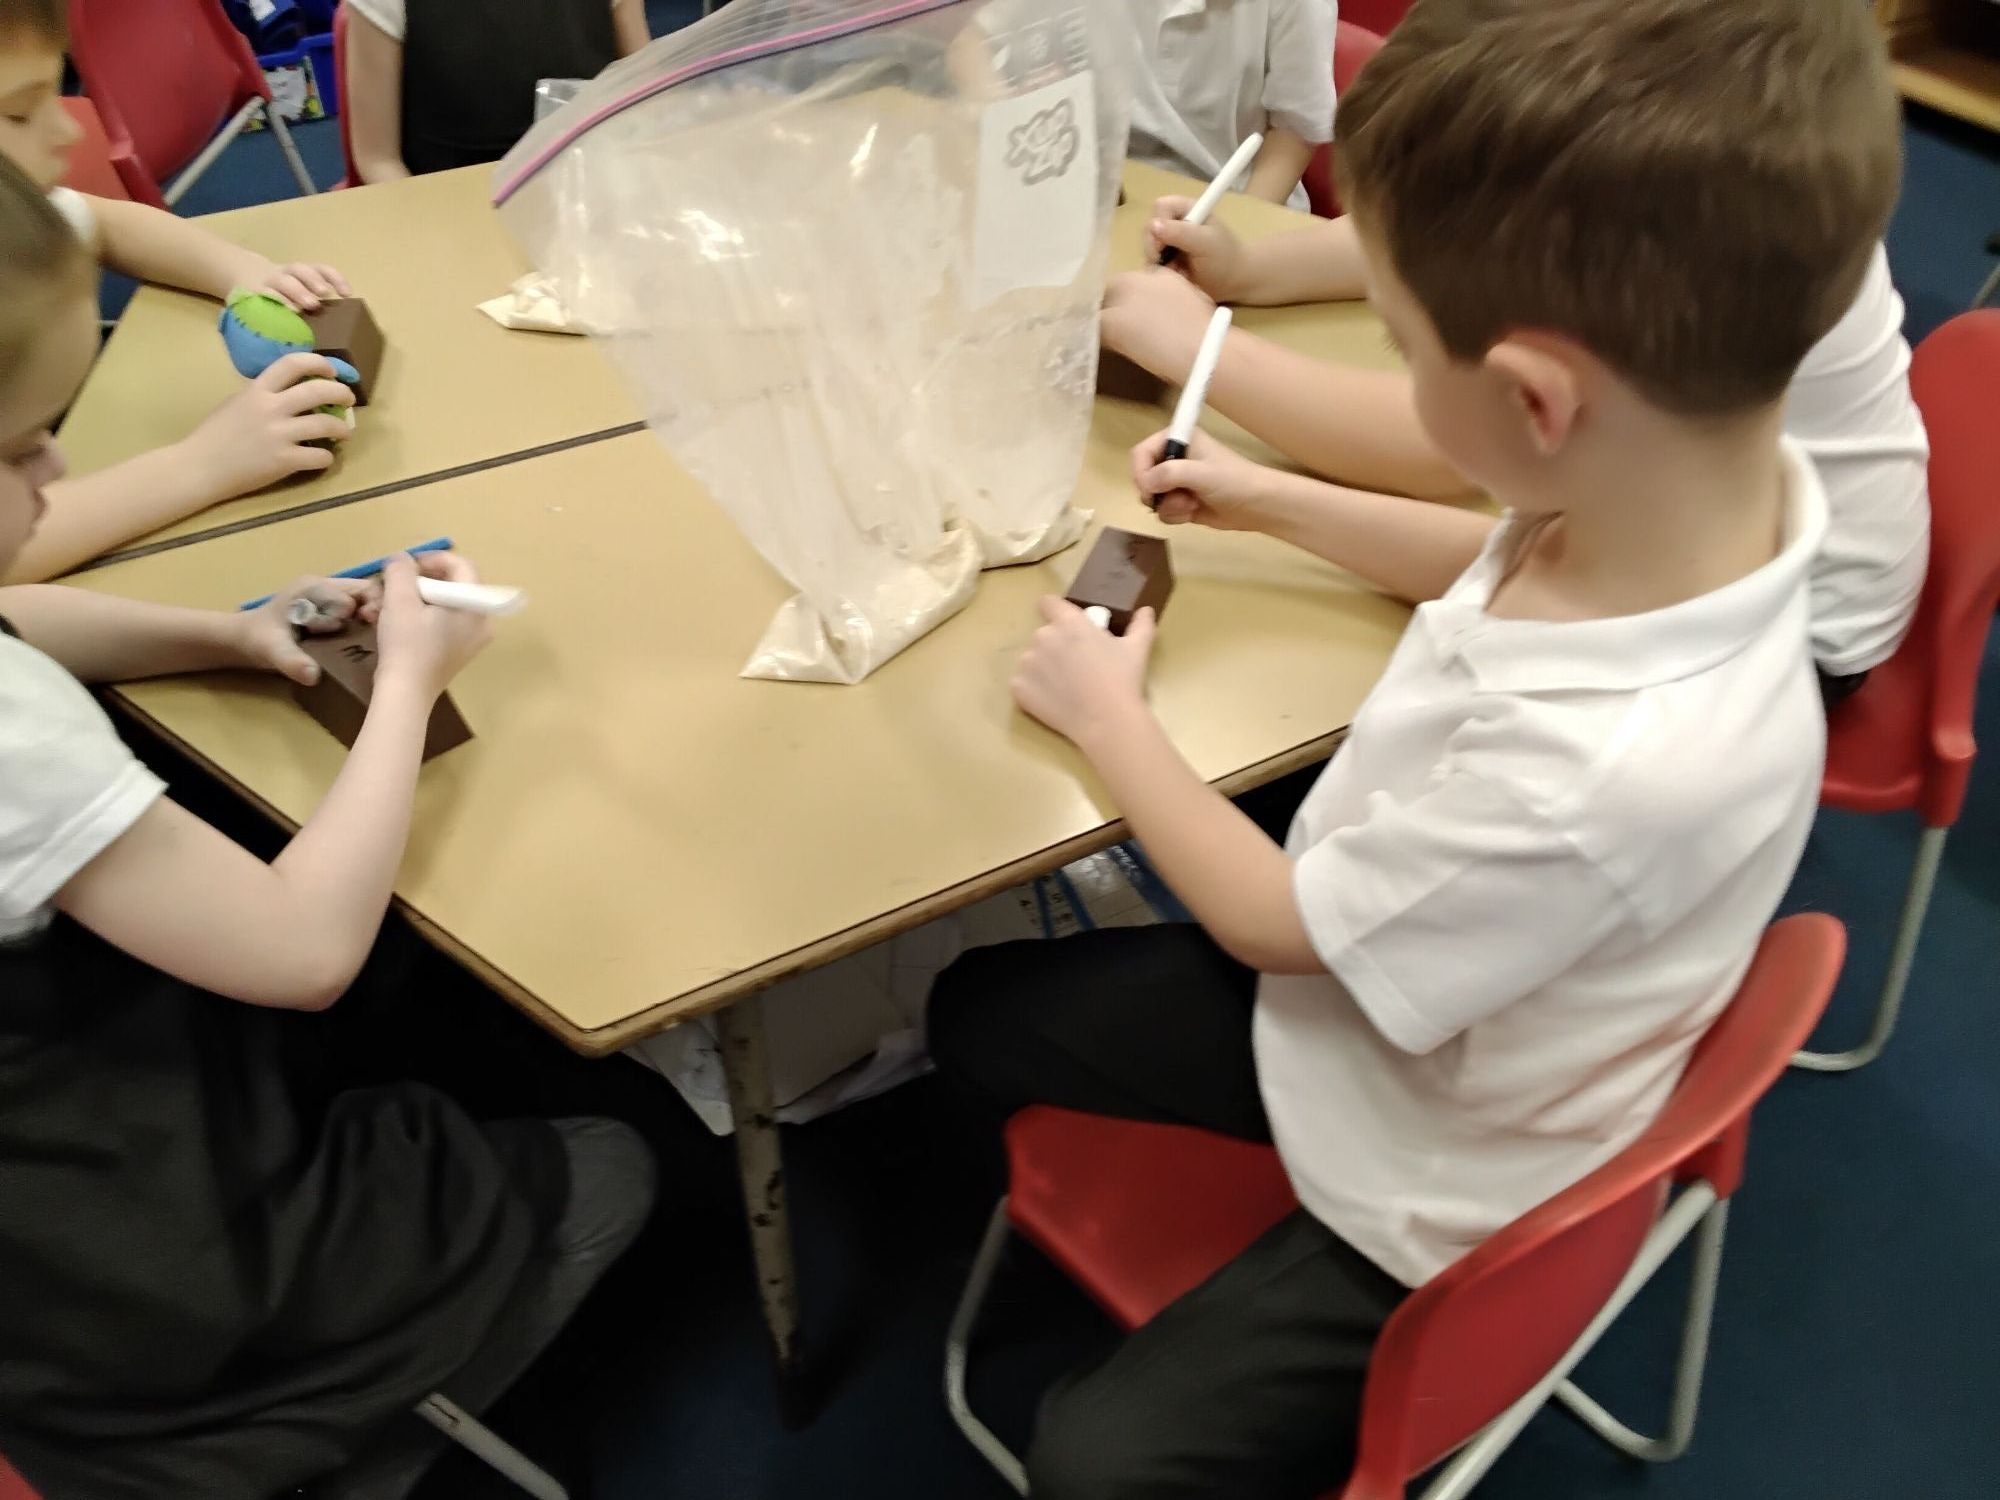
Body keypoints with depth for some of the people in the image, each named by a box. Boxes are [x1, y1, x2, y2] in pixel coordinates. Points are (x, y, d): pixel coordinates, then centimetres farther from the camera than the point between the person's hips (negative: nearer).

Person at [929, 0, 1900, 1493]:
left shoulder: (1601, 766, -44)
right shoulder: (1726, 468, -21)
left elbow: (1271, 921, -22)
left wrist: (1109, 712, -8)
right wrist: (1274, 499, 9)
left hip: (1440, 1193, -7)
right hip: (1367, 986, 7)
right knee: (979, 1010, 12)